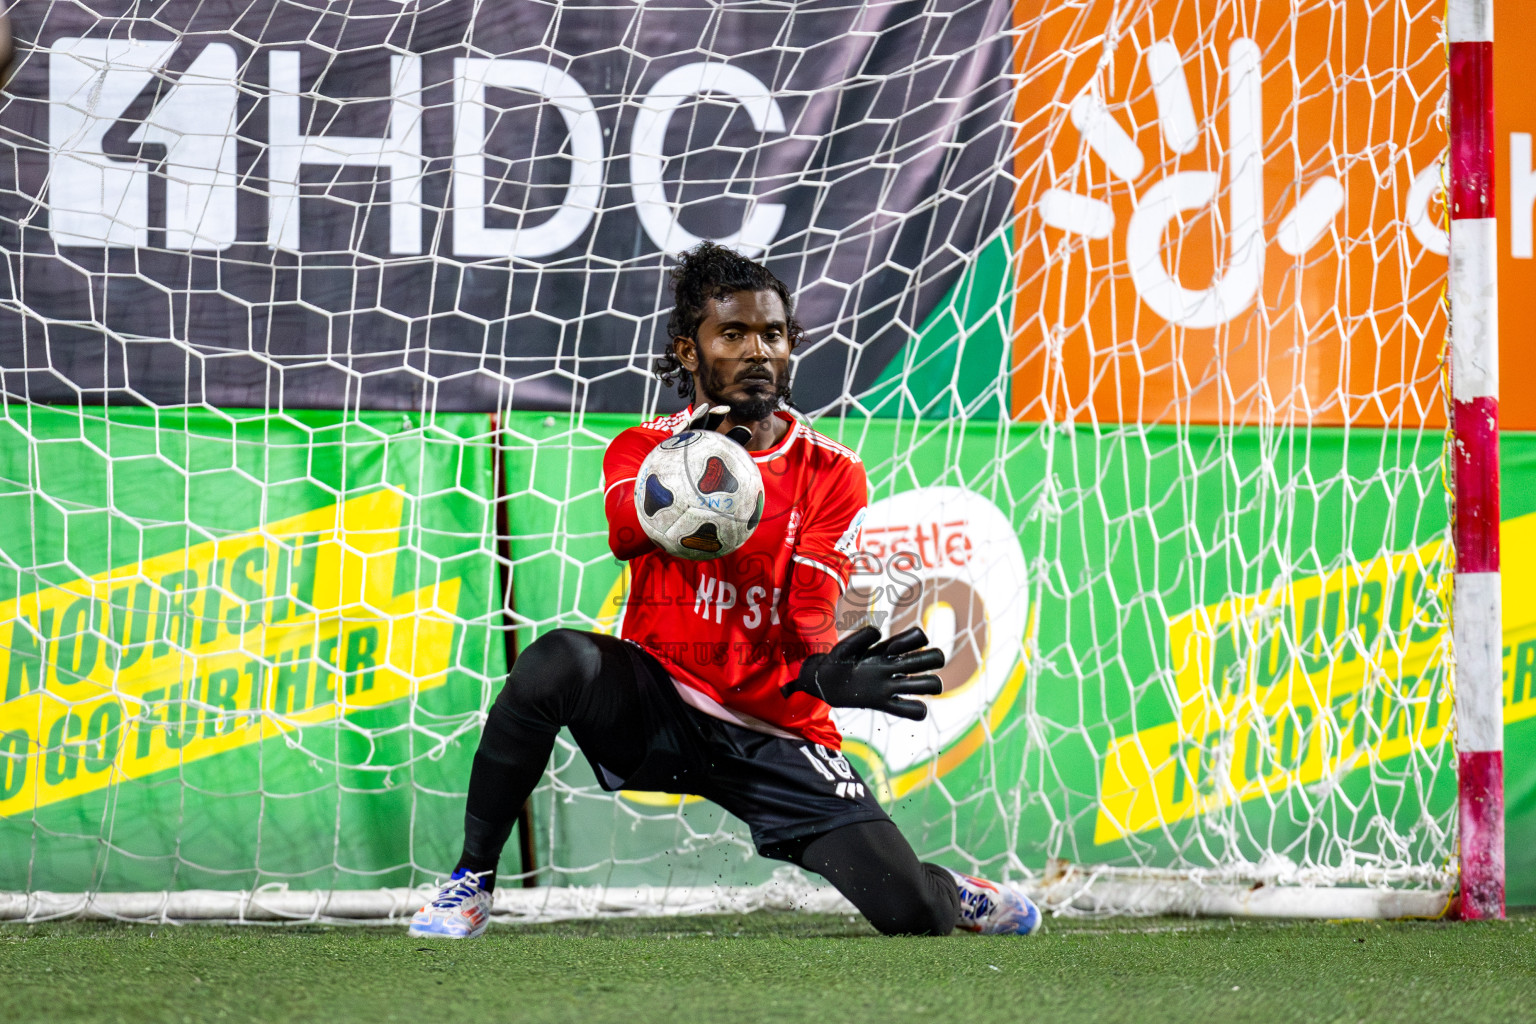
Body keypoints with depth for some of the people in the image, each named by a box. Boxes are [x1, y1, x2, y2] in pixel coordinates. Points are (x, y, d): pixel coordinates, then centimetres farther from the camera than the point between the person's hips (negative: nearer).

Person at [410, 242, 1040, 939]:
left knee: (910, 914, -14)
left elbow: (809, 613, -12)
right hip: (657, 709, 0)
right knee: (558, 659, -34)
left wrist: (824, 672, -37)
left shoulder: (831, 475, 0)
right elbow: (625, 532, -23)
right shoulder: (643, 448, 1)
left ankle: (953, 893, 26)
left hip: (776, 733, 0)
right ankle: (473, 878, -17)